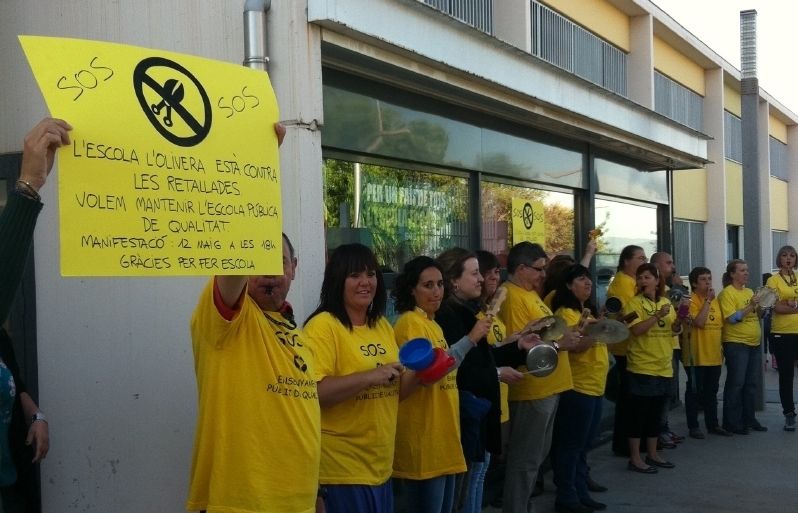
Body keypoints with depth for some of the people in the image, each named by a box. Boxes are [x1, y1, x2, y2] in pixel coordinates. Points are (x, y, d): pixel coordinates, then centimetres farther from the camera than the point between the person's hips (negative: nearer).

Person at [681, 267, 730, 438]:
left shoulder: (715, 300, 11)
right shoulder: (691, 301, -11)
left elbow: (720, 325, 18)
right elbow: (699, 322, -24)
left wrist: (721, 348, 15)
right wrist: (708, 300, -20)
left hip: (714, 355, 7)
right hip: (696, 355, -7)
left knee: (712, 391, 14)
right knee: (694, 391, 1)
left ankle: (713, 424, 23)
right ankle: (693, 426, 9)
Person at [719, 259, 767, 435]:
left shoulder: (749, 292, 13)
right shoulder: (727, 293, -9)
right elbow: (732, 318, -18)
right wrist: (751, 306, -22)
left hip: (754, 344, 8)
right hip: (736, 344, -8)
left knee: (751, 384, 12)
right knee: (736, 384, -4)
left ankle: (749, 418, 21)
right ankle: (731, 422, 2)